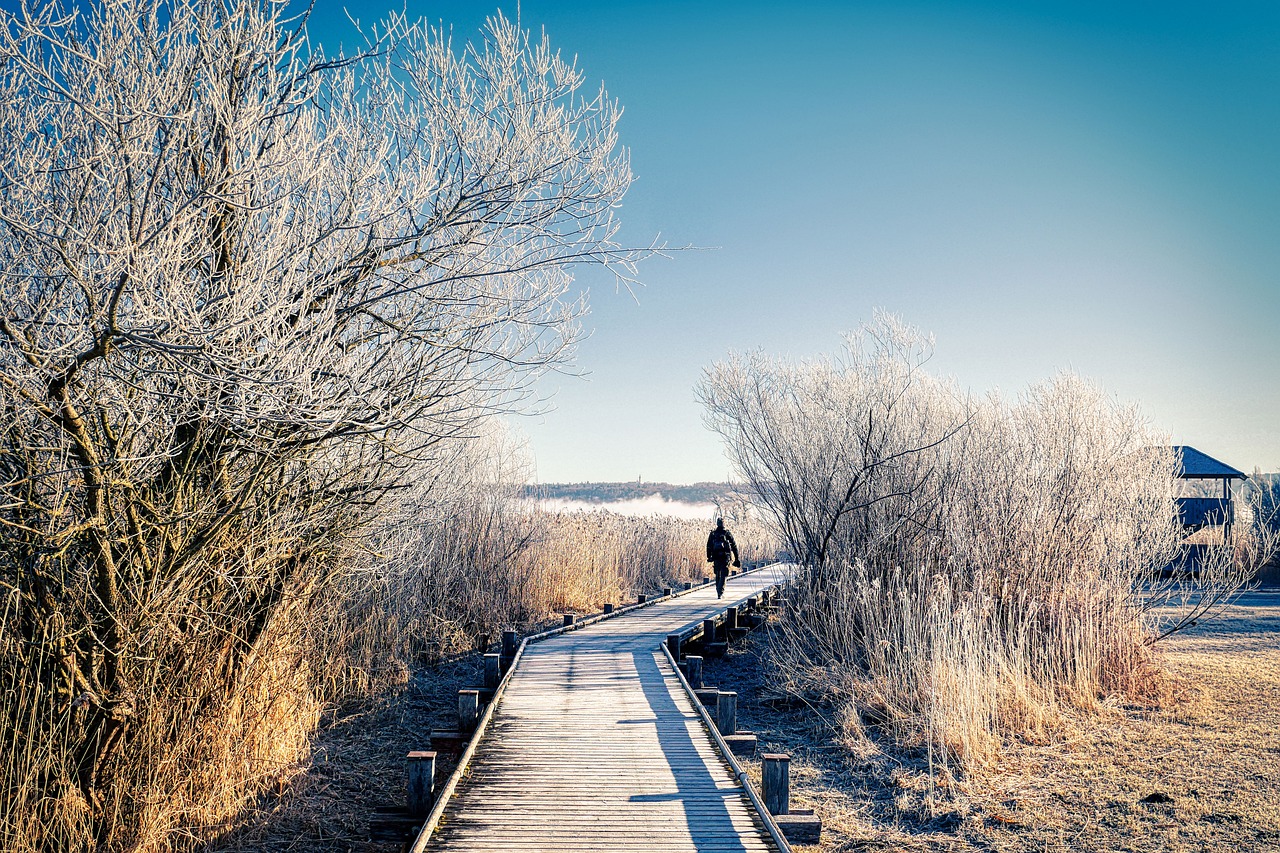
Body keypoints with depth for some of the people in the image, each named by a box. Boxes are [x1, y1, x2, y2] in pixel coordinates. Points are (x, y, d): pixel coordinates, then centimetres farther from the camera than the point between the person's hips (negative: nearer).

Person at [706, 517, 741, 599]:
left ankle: (719, 592, 25)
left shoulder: (713, 534, 5)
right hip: (725, 557, -2)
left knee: (718, 575, 17)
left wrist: (709, 557, 10)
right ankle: (720, 593, -16)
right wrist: (736, 558, 8)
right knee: (723, 575, -4)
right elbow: (734, 546, 2)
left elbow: (709, 546, 3)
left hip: (716, 557, 2)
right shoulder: (727, 533, 0)